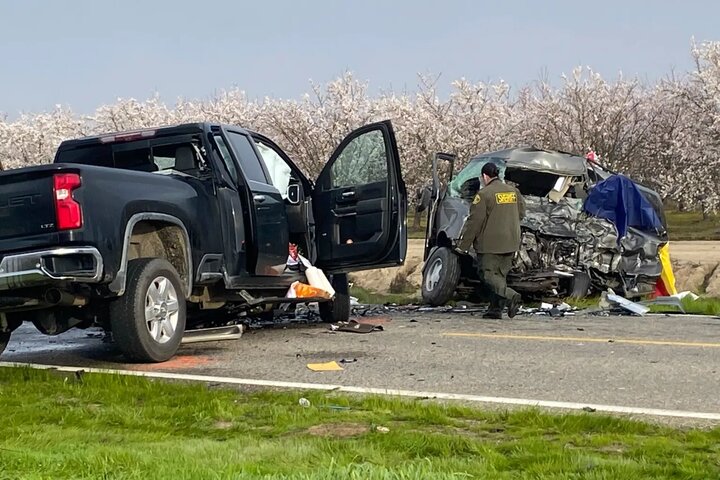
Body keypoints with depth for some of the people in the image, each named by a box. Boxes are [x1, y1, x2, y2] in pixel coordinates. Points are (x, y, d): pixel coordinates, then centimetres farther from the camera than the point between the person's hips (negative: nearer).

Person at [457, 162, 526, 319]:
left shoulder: (484, 194, -12)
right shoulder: (513, 191, 9)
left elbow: (474, 221, -12)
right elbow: (521, 213, 19)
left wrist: (463, 244, -5)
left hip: (490, 243, -7)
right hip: (511, 243, 7)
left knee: (489, 275, -3)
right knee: (500, 275, 13)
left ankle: (511, 296, -22)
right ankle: (496, 309, 9)